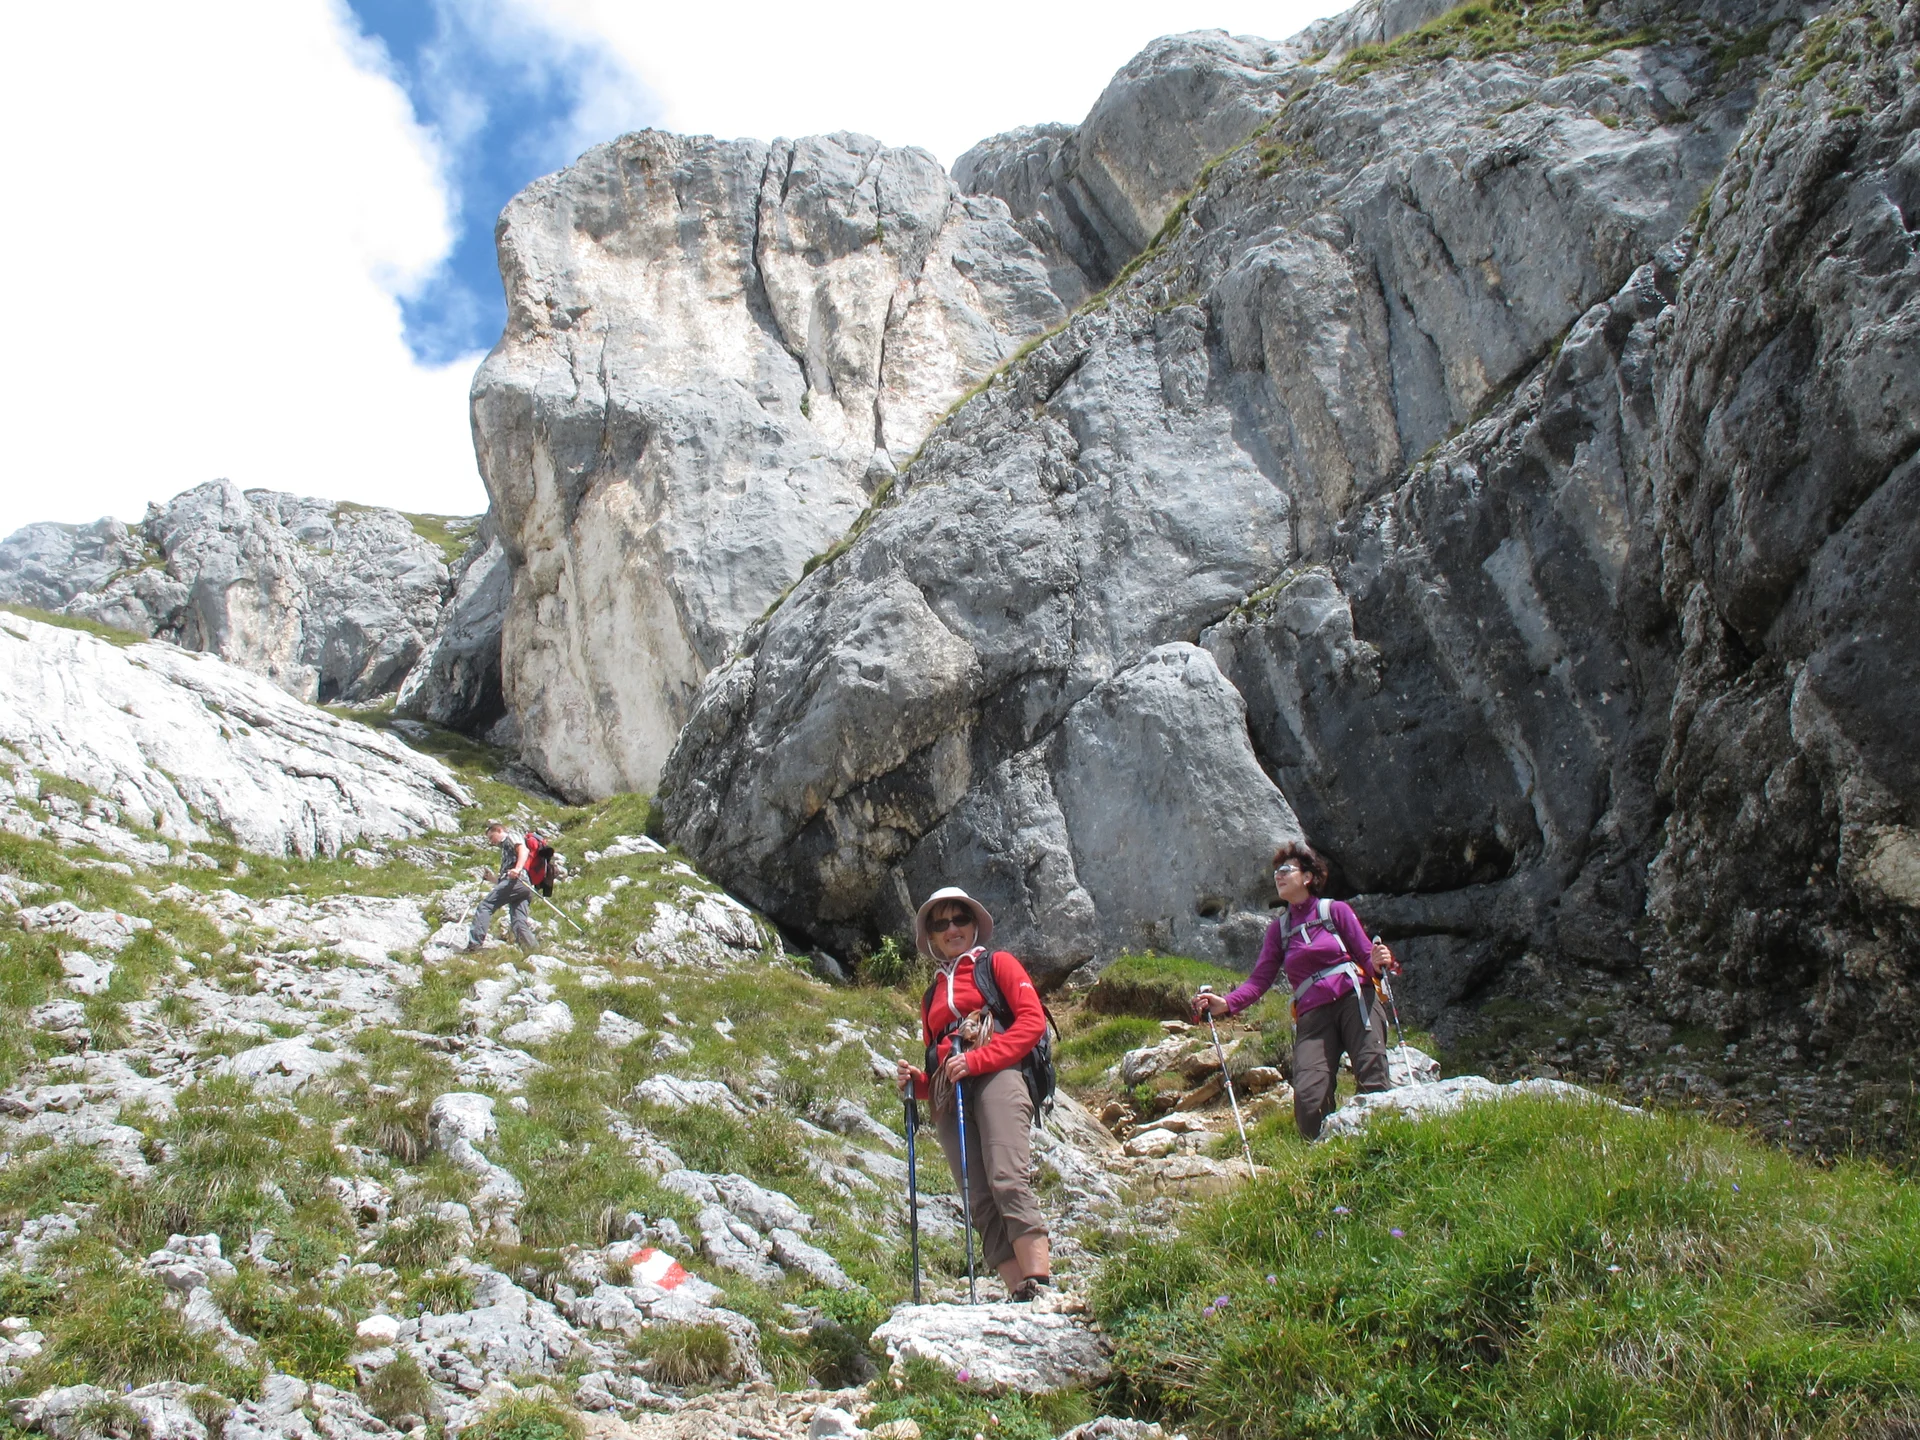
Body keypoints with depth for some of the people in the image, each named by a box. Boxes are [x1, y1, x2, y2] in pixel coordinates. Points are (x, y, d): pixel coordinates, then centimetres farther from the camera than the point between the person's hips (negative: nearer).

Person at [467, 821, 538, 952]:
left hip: (516, 880, -8)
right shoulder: (505, 848, 42)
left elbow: (523, 849, -7)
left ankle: (474, 943, -22)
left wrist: (518, 868, -22)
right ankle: (535, 951, -21)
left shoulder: (512, 837, 17)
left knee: (484, 906, -11)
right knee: (518, 923, -5)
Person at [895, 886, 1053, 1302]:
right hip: (948, 1099, 5)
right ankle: (1018, 1295, -15)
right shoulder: (932, 995, 32)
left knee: (1008, 1183, -24)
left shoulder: (997, 964, 16)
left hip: (996, 1078, -5)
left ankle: (1039, 1289, -31)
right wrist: (917, 1083, 8)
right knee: (981, 1204, -9)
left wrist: (976, 1060, -11)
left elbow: (1033, 1019, 1)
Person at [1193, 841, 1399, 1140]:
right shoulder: (1279, 928, 20)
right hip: (1312, 1015, 3)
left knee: (1372, 1084, -22)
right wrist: (1226, 1003, -6)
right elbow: (1260, 979, 11)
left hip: (1354, 1000, -2)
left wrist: (1379, 962, -19)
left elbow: (1366, 956, 6)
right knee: (1307, 1100, -18)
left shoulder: (1336, 910, 10)